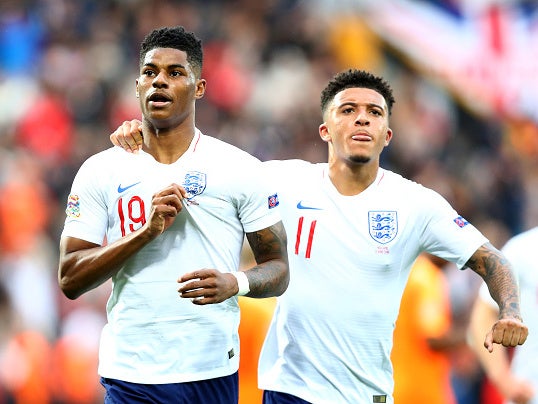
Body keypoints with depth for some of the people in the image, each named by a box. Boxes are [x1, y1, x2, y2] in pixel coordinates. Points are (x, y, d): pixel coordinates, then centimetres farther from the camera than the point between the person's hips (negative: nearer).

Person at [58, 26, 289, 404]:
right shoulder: (100, 171, 2)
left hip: (212, 371, 0)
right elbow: (70, 280, -3)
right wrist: (147, 231, -15)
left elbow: (278, 269, 3)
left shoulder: (242, 170, 1)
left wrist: (235, 283, -18)